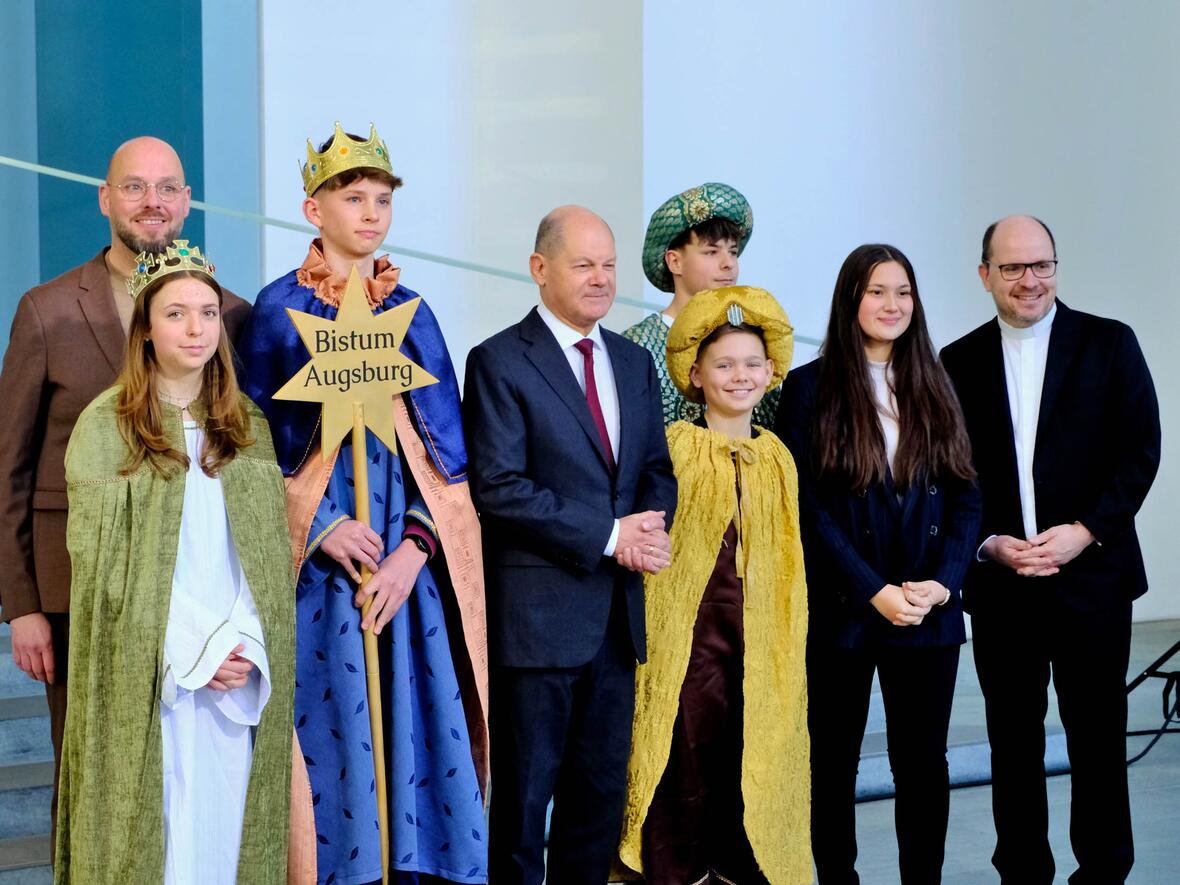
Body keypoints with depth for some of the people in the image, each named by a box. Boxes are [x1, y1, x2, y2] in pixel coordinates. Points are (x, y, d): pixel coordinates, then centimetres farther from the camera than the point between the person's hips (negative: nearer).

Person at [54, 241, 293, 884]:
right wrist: (196, 649, -13)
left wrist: (246, 641, -9)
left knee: (228, 828, 5)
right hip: (148, 674, -3)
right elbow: (100, 558, -7)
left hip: (244, 679, 3)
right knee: (158, 832, -2)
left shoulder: (248, 424, 11)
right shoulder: (105, 422, -1)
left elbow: (269, 551, 7)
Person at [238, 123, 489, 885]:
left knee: (410, 724, 1)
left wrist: (415, 547, -7)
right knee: (329, 727, -4)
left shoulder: (410, 312, 11)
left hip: (406, 560, 3)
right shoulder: (279, 309, 1)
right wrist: (322, 529, -14)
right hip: (318, 564, -3)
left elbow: (444, 445, 7)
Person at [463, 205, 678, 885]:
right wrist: (607, 536, -16)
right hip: (538, 611, -6)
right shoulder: (499, 362, -7)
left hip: (617, 611, 6)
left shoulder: (635, 363, 14)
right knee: (524, 795, 2)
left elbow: (657, 468, 16)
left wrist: (651, 530, -6)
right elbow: (500, 488, -15)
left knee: (603, 789, 12)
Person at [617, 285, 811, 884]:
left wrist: (789, 643, 13)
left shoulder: (778, 456, 12)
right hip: (689, 627, -4)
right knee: (688, 758, -4)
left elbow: (789, 558, 16)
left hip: (762, 635, 4)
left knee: (755, 766, 5)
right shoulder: (674, 447, -2)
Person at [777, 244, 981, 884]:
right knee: (833, 763, 6)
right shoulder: (810, 389, 0)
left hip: (929, 613, 3)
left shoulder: (933, 388, 11)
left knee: (923, 764, 5)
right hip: (839, 612, -2)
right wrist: (874, 591, -13)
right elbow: (806, 505, -7)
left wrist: (943, 581, -8)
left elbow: (965, 495, 7)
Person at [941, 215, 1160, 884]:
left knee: (1097, 734, 3)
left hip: (1092, 575, -2)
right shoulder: (960, 363, 7)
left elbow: (1141, 451, -2)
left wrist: (1083, 532, -11)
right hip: (999, 584, 2)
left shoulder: (1110, 344, 2)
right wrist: (990, 544, -8)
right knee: (1013, 741, 7)